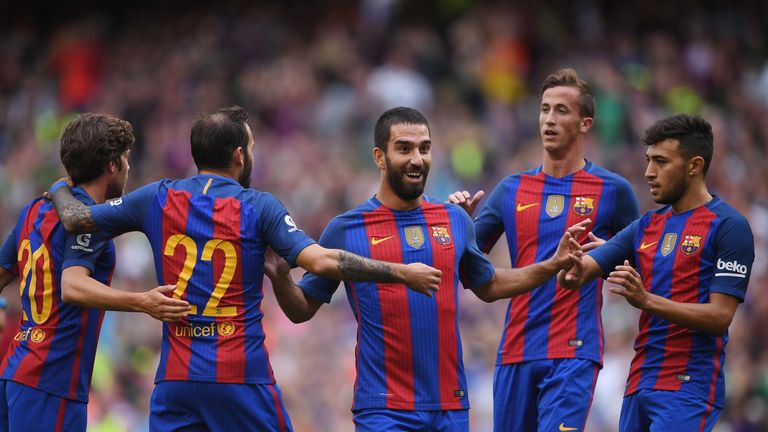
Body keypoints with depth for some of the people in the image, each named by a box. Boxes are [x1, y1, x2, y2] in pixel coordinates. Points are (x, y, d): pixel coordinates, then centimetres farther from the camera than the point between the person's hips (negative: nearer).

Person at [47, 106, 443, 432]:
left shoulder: (157, 199, 6)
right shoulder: (259, 207, -3)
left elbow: (75, 219, 13)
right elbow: (321, 261, -14)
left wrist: (59, 189, 36)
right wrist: (403, 274, -9)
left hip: (175, 378, 3)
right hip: (242, 375, -3)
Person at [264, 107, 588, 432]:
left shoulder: (455, 220, 10)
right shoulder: (346, 230, -1)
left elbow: (488, 286, 26)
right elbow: (303, 310, 4)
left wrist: (553, 264, 17)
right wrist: (279, 278, -16)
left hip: (451, 406, 4)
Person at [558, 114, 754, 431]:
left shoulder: (728, 226, -6)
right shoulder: (646, 226, 15)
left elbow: (720, 316, -13)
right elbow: (579, 271, 8)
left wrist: (647, 300, -24)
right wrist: (572, 271, -17)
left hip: (689, 387, -7)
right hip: (640, 385, 7)